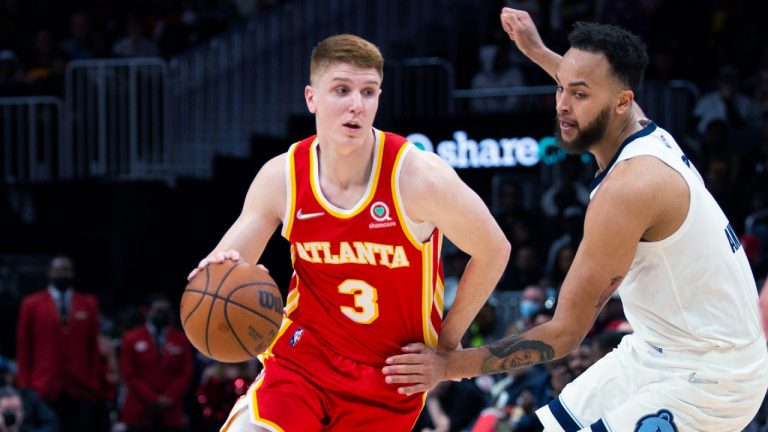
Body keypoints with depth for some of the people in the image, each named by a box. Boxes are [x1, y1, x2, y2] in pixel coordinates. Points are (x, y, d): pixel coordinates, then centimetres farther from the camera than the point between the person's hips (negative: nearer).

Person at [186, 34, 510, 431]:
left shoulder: (418, 177, -20)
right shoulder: (280, 178, -9)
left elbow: (493, 251, -6)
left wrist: (446, 343, 0)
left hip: (390, 377, -2)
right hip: (305, 352, 2)